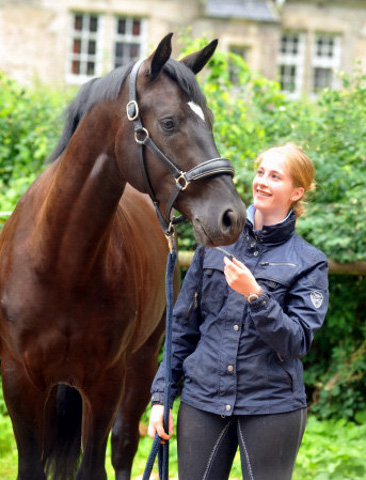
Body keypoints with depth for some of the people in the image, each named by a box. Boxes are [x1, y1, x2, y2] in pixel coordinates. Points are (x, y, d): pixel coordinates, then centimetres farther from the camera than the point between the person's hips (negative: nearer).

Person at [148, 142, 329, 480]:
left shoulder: (309, 263, -1)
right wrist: (161, 396, 7)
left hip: (272, 406, -2)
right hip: (202, 400, 3)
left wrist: (254, 295, -23)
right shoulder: (215, 243, 8)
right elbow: (183, 325, 12)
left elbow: (297, 342, -11)